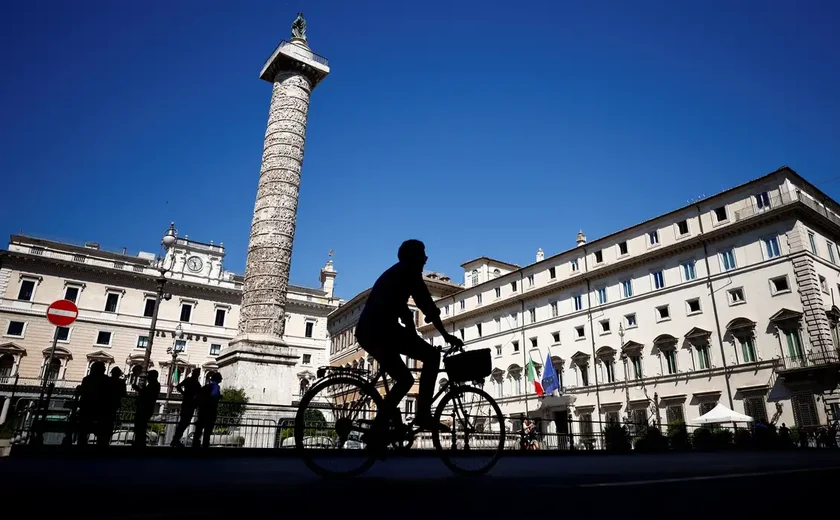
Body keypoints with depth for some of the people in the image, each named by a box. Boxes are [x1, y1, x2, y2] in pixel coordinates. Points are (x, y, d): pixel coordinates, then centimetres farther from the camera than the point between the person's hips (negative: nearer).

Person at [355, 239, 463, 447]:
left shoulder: (393, 274, 32)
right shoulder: (409, 272, 5)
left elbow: (403, 312, 32)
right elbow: (427, 306, -4)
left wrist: (417, 347, 32)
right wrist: (446, 335, 0)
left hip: (366, 332, 9)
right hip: (381, 329, -9)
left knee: (405, 380, 16)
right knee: (432, 355, -3)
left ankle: (377, 430, 12)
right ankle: (423, 414, -9)